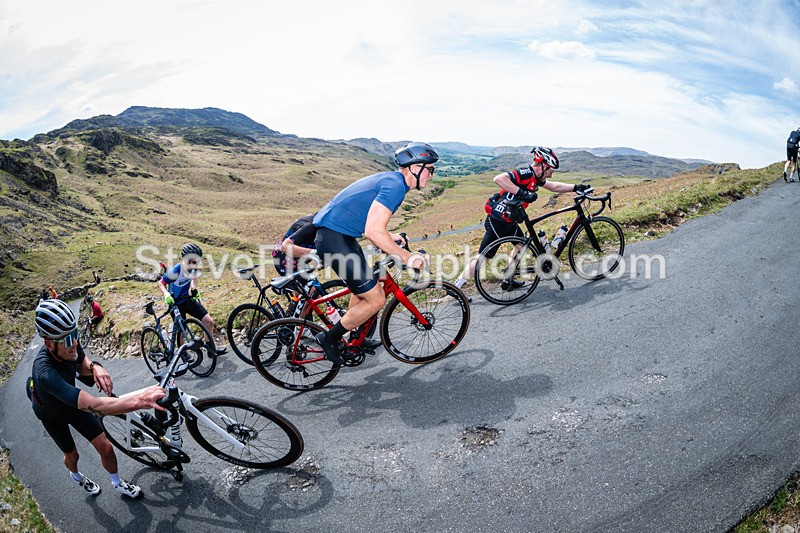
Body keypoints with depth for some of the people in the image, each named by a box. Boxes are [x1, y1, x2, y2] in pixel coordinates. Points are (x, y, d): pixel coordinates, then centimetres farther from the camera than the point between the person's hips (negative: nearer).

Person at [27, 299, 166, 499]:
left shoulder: (70, 345, -29)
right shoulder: (45, 372, -48)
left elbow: (81, 365, -3)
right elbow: (93, 406, -58)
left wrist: (94, 366, -29)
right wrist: (139, 401, -71)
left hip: (73, 403, 4)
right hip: (52, 413, -4)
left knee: (105, 447, 1)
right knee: (72, 455, 18)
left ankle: (118, 483, 28)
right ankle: (76, 475, 54)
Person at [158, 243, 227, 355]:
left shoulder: (194, 269, -11)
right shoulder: (175, 272, -28)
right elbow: (161, 283, -13)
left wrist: (194, 289, -4)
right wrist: (166, 294, -30)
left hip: (189, 300, 5)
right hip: (176, 304, -5)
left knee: (209, 321, -1)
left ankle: (210, 348, 15)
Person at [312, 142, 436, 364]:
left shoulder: (390, 179, 15)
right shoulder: (395, 185, -17)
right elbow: (373, 231, -27)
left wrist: (389, 237, 17)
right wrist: (407, 257, -19)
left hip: (341, 235, 11)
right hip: (335, 240, -11)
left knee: (365, 291, 23)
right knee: (376, 300, -5)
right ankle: (329, 339, 10)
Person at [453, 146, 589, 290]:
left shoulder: (535, 178, 11)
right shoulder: (525, 173, -19)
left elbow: (554, 186, 25)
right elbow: (498, 179, -34)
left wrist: (576, 187, 19)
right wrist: (523, 193, -37)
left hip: (509, 221, 10)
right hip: (497, 221, -10)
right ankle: (455, 288, 0)